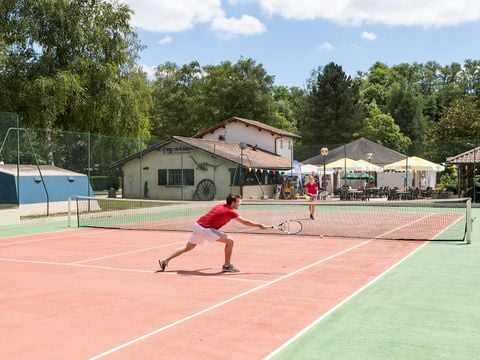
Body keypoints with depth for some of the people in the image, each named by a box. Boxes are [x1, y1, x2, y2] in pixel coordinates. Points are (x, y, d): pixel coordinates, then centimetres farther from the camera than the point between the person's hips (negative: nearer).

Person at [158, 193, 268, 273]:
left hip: (197, 225, 8)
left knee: (188, 247, 19)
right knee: (229, 241, -4)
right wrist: (260, 226, -3)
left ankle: (165, 261, 20)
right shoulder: (231, 212, -9)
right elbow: (245, 222, -9)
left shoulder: (219, 206, 13)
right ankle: (227, 266, 4)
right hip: (206, 229, -8)